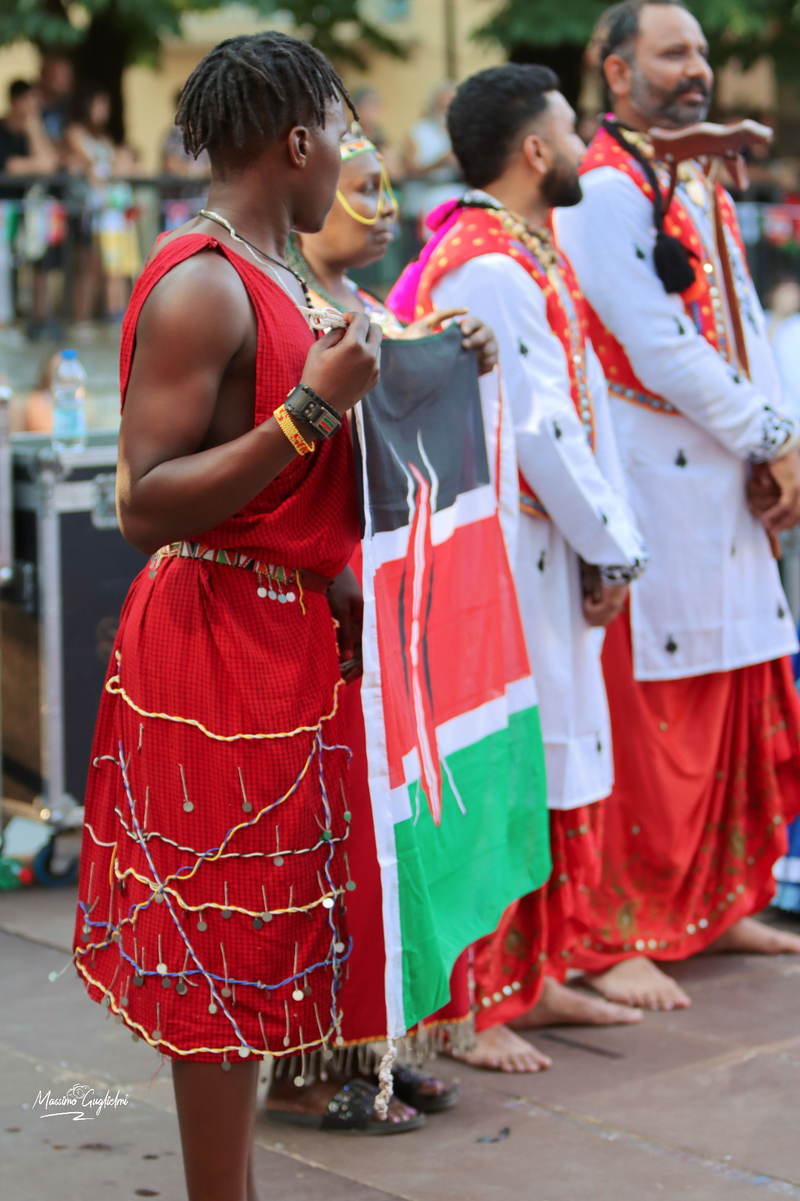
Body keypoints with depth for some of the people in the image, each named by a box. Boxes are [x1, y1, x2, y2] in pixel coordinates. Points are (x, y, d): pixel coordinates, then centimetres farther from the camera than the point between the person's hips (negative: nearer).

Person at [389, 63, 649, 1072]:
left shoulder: (534, 254, 15)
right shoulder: (485, 270, -18)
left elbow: (587, 402, 12)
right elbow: (538, 431, -21)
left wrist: (612, 543, 4)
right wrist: (610, 549, -11)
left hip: (547, 557, 10)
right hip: (496, 561, -10)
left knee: (557, 763, 16)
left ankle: (534, 976, 27)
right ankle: (471, 1007, 7)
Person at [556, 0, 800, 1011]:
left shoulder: (702, 184, 17)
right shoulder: (603, 190, -11)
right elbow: (657, 349, -17)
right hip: (647, 486, -9)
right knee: (639, 715, -4)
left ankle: (716, 907, 26)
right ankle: (612, 940, 5)